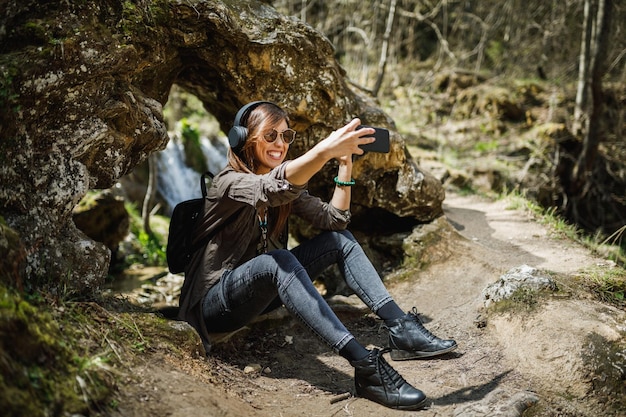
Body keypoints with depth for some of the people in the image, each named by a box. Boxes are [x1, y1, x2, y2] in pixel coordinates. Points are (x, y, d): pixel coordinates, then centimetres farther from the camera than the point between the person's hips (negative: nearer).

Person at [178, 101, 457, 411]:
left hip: (260, 290, 8)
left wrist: (345, 164, -17)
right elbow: (274, 188, -40)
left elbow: (334, 219, -7)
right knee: (280, 260, -38)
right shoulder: (228, 182, -17)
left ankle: (401, 330, -18)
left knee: (340, 239, -6)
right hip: (214, 303, -7)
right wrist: (326, 150, -54)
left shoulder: (290, 189, 6)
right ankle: (366, 367, -45)